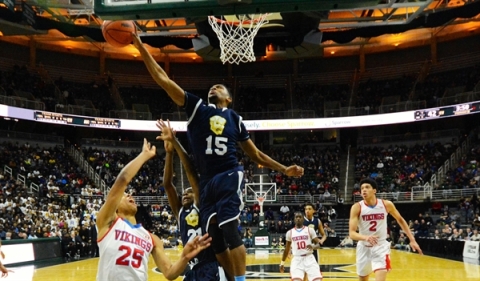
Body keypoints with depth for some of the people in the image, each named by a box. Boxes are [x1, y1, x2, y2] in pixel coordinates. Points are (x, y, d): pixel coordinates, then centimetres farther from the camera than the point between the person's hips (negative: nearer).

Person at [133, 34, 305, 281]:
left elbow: (255, 154, 21)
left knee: (229, 230, -16)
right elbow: (162, 79, 6)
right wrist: (140, 47, 1)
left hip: (230, 177, -2)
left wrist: (284, 170, 13)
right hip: (207, 181, 2)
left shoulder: (235, 118, 14)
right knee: (214, 238, 4)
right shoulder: (196, 107, 12)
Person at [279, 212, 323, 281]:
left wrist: (313, 247, -22)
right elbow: (287, 249, 18)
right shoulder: (290, 232, 8)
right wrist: (282, 262, 20)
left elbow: (318, 244, 1)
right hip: (297, 260, 1)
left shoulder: (310, 230, 3)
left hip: (309, 258, 0)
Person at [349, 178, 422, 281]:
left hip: (381, 247, -1)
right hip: (364, 247, 1)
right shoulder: (357, 207, -14)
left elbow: (400, 220, 9)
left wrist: (412, 240, 6)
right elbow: (351, 233, -20)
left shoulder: (386, 204, -9)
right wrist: (365, 237, -41)